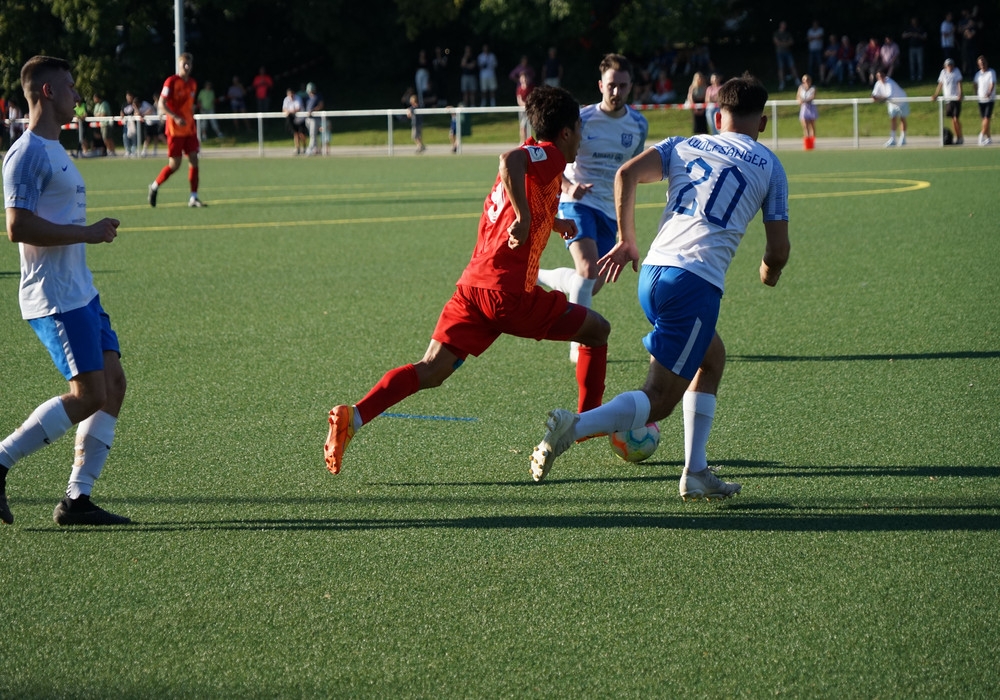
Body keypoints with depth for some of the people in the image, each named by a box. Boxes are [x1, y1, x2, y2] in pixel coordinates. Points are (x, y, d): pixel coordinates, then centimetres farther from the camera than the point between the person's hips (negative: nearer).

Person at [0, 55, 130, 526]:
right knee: (88, 394, -14)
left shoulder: (54, 151, 19)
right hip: (53, 298, -10)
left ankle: (77, 499, 5)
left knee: (113, 384, 4)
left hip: (80, 293, 10)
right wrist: (87, 233, -18)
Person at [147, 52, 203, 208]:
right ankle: (154, 187, 17)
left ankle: (193, 198, -1)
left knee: (194, 160, -3)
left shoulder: (192, 83, 11)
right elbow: (161, 104, -14)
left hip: (189, 129, 6)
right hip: (175, 129, -6)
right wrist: (176, 118, -26)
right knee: (174, 164, -5)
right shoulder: (171, 82, -10)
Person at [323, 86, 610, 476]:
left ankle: (353, 417, -20)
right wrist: (526, 217, -25)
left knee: (431, 371, -2)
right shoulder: (550, 155, -2)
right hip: (509, 291, -8)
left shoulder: (530, 157, 25)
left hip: (473, 284, 8)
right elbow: (510, 160, -25)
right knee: (596, 330, 11)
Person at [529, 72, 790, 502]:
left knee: (712, 358, 28)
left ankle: (696, 474, 21)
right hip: (696, 283, -5)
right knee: (659, 400, -5)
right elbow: (779, 248, 10)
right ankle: (575, 427, -30)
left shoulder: (683, 147, 19)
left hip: (652, 273, 5)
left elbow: (627, 174, 3)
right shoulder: (769, 166, 11)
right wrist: (770, 272, 33)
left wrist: (626, 240, 12)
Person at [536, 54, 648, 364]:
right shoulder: (582, 119, -12)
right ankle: (579, 345, -17)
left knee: (593, 286, 8)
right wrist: (568, 186, -28)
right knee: (588, 270, -25)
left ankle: (538, 278, 36)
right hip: (578, 202, -5)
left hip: (610, 210, 5)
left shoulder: (639, 125, 2)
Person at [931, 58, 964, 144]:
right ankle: (957, 137, 13)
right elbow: (940, 85, 17)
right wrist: (935, 95, 18)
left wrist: (960, 94, -24)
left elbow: (959, 83, -11)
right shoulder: (943, 72, 8)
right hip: (948, 99, 4)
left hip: (956, 98, -4)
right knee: (953, 119, 5)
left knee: (956, 119, -8)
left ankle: (960, 138, 0)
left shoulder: (957, 72, -2)